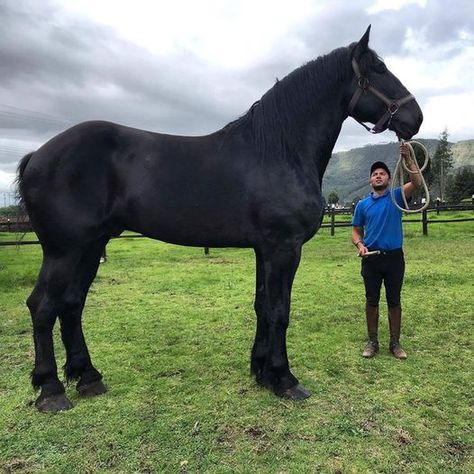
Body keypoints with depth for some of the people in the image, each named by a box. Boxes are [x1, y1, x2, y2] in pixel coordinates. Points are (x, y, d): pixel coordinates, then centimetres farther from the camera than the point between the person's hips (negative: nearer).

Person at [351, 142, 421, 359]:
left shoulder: (396, 196, 2)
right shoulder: (362, 204, 7)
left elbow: (416, 182, -15)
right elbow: (356, 230, 9)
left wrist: (408, 158, -24)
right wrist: (360, 245, -12)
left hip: (394, 257, -1)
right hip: (371, 258, 1)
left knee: (394, 301, 7)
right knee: (371, 301, 7)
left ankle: (395, 343, 19)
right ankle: (372, 341, 19)